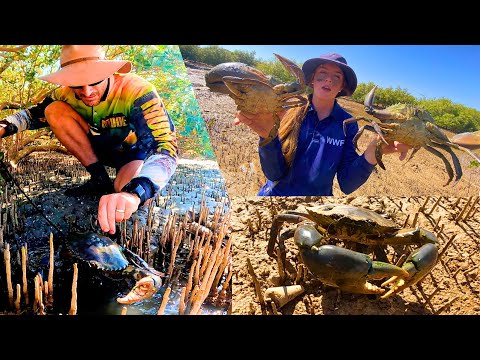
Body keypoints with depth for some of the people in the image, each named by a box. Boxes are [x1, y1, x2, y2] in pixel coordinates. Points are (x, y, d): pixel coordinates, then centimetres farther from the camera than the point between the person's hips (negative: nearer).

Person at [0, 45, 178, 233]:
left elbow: (165, 147, -45)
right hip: (105, 147, 6)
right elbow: (35, 113, 4)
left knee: (127, 190, -38)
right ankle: (100, 179, -8)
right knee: (54, 110, -15)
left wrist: (133, 194, -62)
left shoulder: (138, 91, -33)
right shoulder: (66, 94, -16)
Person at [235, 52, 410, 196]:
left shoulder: (348, 124, -4)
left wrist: (370, 154, -23)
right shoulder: (289, 111, -8)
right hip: (276, 193, -1)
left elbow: (347, 185, -8)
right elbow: (275, 174, -13)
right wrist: (268, 136, -28)